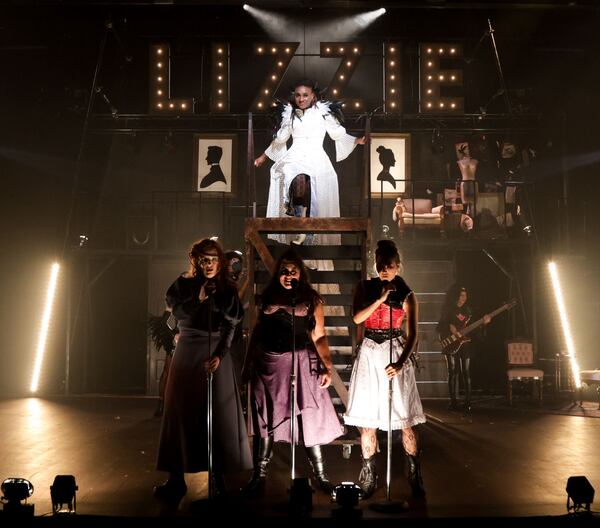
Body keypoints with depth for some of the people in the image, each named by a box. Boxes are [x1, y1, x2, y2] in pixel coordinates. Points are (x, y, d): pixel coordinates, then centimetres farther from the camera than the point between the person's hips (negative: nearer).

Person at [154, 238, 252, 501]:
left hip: (216, 354, 0)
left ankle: (219, 477, 2)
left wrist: (220, 355, -13)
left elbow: (230, 327, -1)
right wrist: (199, 298, -15)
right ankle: (176, 479, 5)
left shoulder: (227, 290, 4)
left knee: (218, 414, -3)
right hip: (187, 352, 0)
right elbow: (178, 313, -5)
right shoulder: (184, 285, 5)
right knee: (182, 412, 1)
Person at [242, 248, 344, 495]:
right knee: (265, 419, 6)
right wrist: (247, 363, 11)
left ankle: (320, 475, 7)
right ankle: (259, 475, 15)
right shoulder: (267, 298, 12)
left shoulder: (310, 299, 5)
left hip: (300, 363, -2)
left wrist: (327, 367, -8)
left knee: (309, 418, -4)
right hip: (268, 363, 3)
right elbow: (256, 332, 14)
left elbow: (319, 337, 2)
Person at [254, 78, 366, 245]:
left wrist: (357, 140, -3)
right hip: (295, 156, 1)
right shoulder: (290, 114, 16)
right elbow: (280, 138, 28)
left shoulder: (323, 112, 8)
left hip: (316, 157, 0)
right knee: (299, 179, -33)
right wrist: (263, 156, 34)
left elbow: (338, 134, 12)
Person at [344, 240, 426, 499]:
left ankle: (415, 477, 9)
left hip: (396, 354, -2)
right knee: (366, 419, 3)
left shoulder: (406, 295, 0)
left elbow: (412, 334, -7)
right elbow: (357, 318, -8)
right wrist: (381, 298, -16)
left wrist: (401, 363, -21)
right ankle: (369, 478, 14)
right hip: (369, 354, 2)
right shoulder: (365, 287, 7)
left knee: (405, 421, -3)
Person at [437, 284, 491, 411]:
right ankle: (453, 401, 2)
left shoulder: (467, 310, 13)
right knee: (453, 372, -4)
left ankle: (467, 401, 4)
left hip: (465, 344, 3)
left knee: (466, 372, 0)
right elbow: (440, 328, -4)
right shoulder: (447, 310, 1)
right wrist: (450, 327, -21)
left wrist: (483, 322, -3)